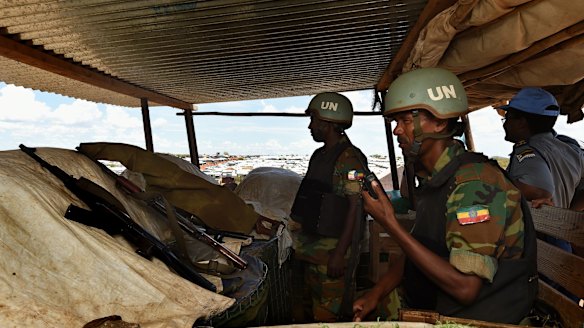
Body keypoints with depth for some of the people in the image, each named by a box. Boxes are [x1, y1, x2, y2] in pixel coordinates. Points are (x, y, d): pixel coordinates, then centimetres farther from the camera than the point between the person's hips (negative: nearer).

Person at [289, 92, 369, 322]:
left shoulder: (349, 158, -16)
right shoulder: (319, 155, 12)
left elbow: (355, 207, -19)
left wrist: (339, 253, -22)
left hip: (331, 251, -9)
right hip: (312, 249, 9)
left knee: (326, 316, 1)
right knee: (308, 310, 21)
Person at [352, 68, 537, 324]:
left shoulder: (476, 182, -24)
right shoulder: (433, 178, 3)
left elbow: (465, 287, -28)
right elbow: (417, 250, 9)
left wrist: (390, 224, -27)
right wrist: (376, 293, -1)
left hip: (477, 315, -7)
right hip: (432, 299, 7)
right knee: (356, 311, 9)